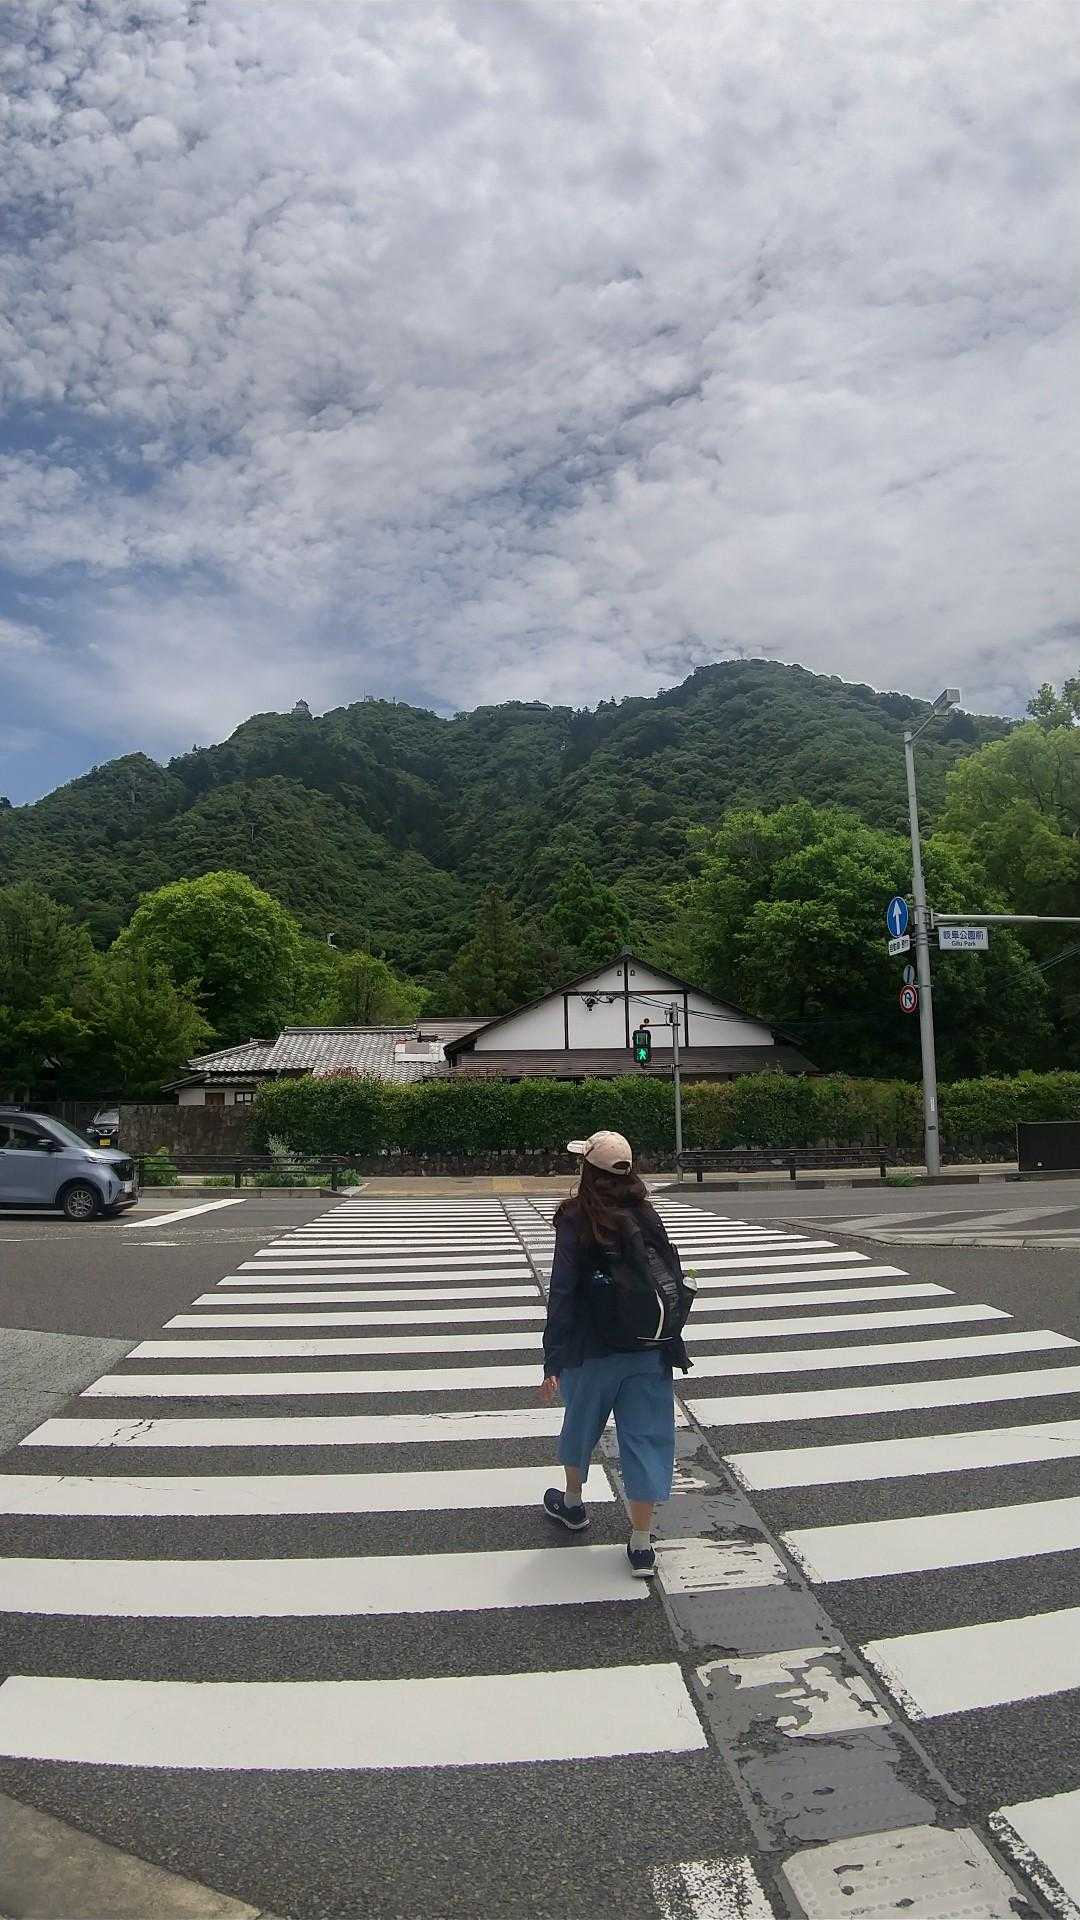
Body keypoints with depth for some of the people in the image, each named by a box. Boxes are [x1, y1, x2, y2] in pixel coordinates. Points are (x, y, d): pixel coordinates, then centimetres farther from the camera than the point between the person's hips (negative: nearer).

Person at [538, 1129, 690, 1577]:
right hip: (648, 1349, 2)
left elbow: (562, 1292, -17)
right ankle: (641, 1544, 14)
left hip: (593, 1348, -2)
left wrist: (553, 1361, -13)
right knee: (644, 1437, 9)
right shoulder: (646, 1216, -3)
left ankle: (572, 1503, 44)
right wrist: (667, 1339, 13)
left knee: (580, 1424, 22)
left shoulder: (575, 1220, -14)